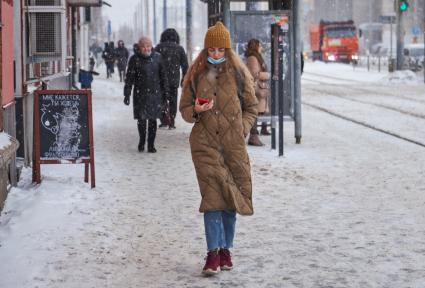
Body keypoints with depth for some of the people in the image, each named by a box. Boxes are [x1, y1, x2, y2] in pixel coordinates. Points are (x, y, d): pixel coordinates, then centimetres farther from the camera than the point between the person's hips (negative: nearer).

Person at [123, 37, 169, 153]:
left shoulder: (157, 57, 4)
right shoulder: (135, 59, -2)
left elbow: (163, 75, 11)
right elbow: (129, 78, -1)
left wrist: (165, 91, 10)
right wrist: (127, 94, -5)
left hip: (155, 94, 1)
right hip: (140, 94, -1)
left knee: (152, 119, 1)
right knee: (141, 119, 2)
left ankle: (151, 144, 11)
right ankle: (142, 141, 24)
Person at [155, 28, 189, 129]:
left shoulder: (159, 47, -2)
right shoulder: (179, 49, 2)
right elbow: (185, 65, 4)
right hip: (174, 80, 1)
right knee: (173, 101, 9)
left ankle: (164, 120, -1)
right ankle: (171, 123, 9)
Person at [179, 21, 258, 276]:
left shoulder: (238, 73, 4)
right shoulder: (195, 74, 6)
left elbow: (251, 107, 11)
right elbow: (184, 109, 12)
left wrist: (243, 130, -3)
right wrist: (196, 111, -11)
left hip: (233, 142, 1)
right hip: (205, 142, -1)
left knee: (232, 196, 4)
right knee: (213, 194, -12)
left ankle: (226, 249, 16)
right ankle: (214, 253, -14)